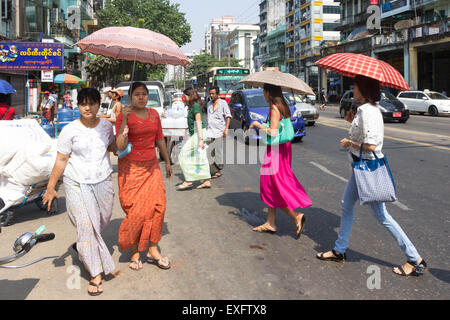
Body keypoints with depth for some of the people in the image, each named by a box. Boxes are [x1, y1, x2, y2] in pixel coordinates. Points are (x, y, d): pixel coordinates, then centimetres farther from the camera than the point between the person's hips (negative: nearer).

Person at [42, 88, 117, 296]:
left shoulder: (106, 126, 4)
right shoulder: (70, 130, -8)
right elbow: (61, 160, -6)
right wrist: (51, 187, -7)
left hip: (103, 182, 4)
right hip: (77, 184, -4)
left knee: (102, 222, 14)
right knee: (86, 225, -9)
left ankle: (81, 247, 46)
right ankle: (96, 275, -2)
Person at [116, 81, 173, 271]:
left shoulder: (154, 114, 9)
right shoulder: (124, 116, -8)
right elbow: (120, 146, -18)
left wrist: (167, 162, 21)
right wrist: (124, 120, -24)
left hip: (151, 166, 5)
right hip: (131, 168, -5)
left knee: (158, 206, 0)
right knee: (136, 211, -3)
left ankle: (152, 250, 11)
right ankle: (134, 252, 12)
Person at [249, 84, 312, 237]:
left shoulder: (275, 108, -16)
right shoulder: (283, 106, 12)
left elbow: (273, 133, -23)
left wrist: (258, 125, -9)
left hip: (276, 150, -10)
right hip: (282, 148, 10)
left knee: (273, 186, -3)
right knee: (270, 186, 14)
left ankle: (296, 216, -3)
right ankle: (270, 223, 20)